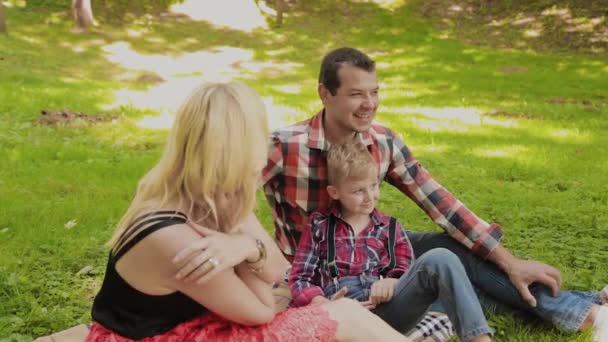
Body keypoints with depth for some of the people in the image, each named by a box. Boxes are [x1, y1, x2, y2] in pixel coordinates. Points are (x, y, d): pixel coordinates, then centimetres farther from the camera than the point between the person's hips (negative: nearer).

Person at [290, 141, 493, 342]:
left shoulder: (390, 228, 21)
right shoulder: (319, 224, 16)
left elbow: (407, 275, 18)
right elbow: (300, 278, 11)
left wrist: (391, 282, -8)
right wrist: (322, 304, -11)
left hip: (385, 307, 3)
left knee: (439, 259, -26)